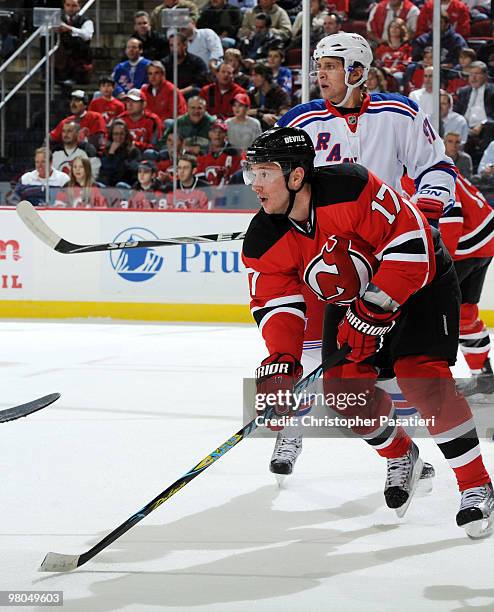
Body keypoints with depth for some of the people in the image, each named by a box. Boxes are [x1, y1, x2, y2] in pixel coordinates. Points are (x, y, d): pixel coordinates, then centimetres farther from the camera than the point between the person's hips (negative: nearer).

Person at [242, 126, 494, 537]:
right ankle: (401, 456, 22)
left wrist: (373, 310, -32)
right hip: (351, 298, 6)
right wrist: (280, 361, -28)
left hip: (420, 279, -6)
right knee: (343, 387, -7)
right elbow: (276, 303, -11)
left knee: (421, 377, -21)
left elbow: (410, 243, -32)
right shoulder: (265, 241, -16)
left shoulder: (351, 188, -34)